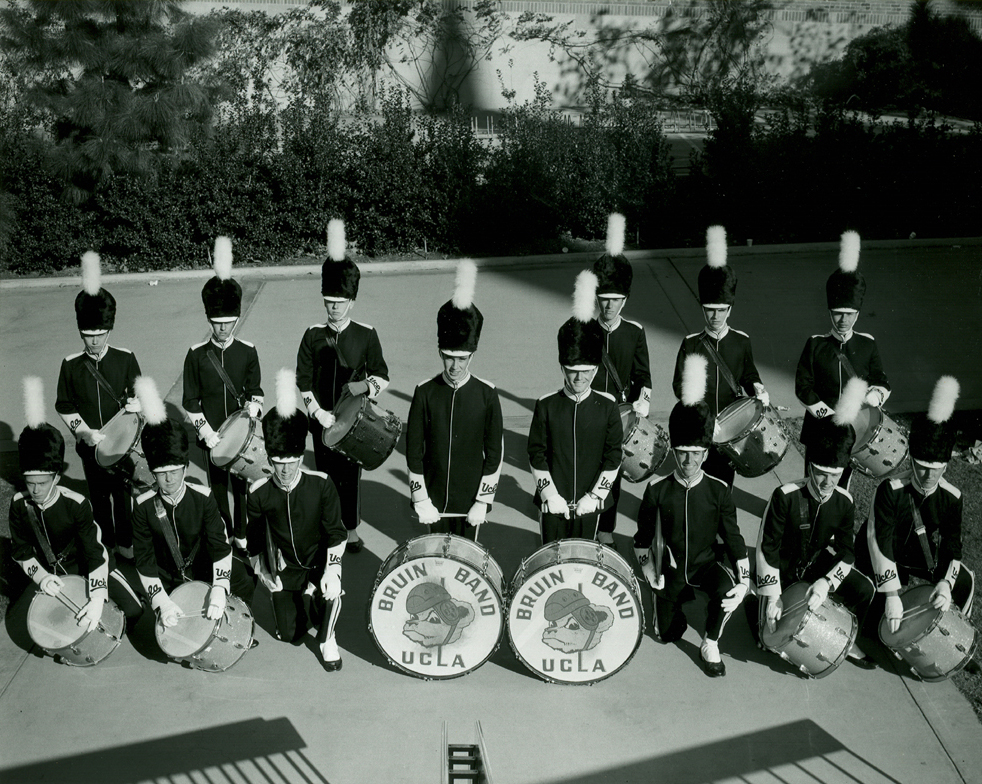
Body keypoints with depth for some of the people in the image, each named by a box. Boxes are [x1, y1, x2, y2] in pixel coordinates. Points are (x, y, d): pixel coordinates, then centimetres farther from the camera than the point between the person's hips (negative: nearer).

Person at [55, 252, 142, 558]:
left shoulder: (125, 358, -6)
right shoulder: (71, 364, -4)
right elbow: (64, 407, 1)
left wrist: (134, 403, -18)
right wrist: (84, 431, -12)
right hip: (89, 445, 1)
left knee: (123, 492, 9)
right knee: (98, 495, 13)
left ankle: (125, 541, 27)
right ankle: (104, 543, 29)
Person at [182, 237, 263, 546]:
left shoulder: (248, 352, -3)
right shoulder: (196, 355, -4)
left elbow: (255, 393, 4)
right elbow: (190, 400, -2)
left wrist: (249, 416, -12)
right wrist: (206, 432, -11)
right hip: (212, 435, 0)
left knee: (242, 483, 9)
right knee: (218, 484, 10)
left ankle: (242, 532, 26)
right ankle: (223, 532, 27)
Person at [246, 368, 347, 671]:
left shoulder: (321, 485, -19)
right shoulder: (259, 493, -14)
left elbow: (336, 532, -14)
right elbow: (255, 536, 3)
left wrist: (332, 570, -22)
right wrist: (261, 570, 9)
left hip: (318, 563, -2)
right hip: (283, 569, 2)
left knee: (330, 593, -33)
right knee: (289, 633, 3)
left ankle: (327, 640, -2)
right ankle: (297, 602, 37)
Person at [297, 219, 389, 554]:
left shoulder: (366, 335, -4)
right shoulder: (313, 336, 0)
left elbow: (382, 376, 1)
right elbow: (303, 382, 0)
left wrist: (366, 386, -21)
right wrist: (319, 413, -12)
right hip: (322, 422, 1)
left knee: (351, 476, 6)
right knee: (326, 474, 11)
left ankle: (351, 528, 22)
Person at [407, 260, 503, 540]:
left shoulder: (487, 394, -8)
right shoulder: (425, 393, -6)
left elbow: (495, 451, -4)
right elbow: (414, 450, -3)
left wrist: (483, 501, -7)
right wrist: (421, 500, -5)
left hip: (471, 499, -1)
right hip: (434, 498, 1)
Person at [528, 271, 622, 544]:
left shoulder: (607, 406, -3)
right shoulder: (546, 406, -5)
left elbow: (613, 456, -2)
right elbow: (537, 454, -3)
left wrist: (595, 495, -8)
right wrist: (550, 495, -10)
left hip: (590, 503, 1)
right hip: (553, 503, 0)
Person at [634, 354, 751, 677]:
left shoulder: (719, 490, -13)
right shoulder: (657, 490, -13)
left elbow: (732, 535, -9)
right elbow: (643, 535, 0)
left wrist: (744, 580, -17)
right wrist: (648, 569, -4)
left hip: (707, 563, -1)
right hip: (671, 568, 1)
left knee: (727, 590, -32)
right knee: (667, 633, 3)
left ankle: (710, 645, -4)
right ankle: (681, 600, 38)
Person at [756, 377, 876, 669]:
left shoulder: (844, 502, -13)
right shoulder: (786, 496, -26)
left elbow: (846, 552, -10)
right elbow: (767, 546, -23)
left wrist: (826, 582, -29)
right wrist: (771, 597, -27)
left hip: (818, 563, 4)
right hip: (784, 565, -4)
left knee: (864, 590, -15)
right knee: (772, 629, -13)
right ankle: (757, 607, 22)